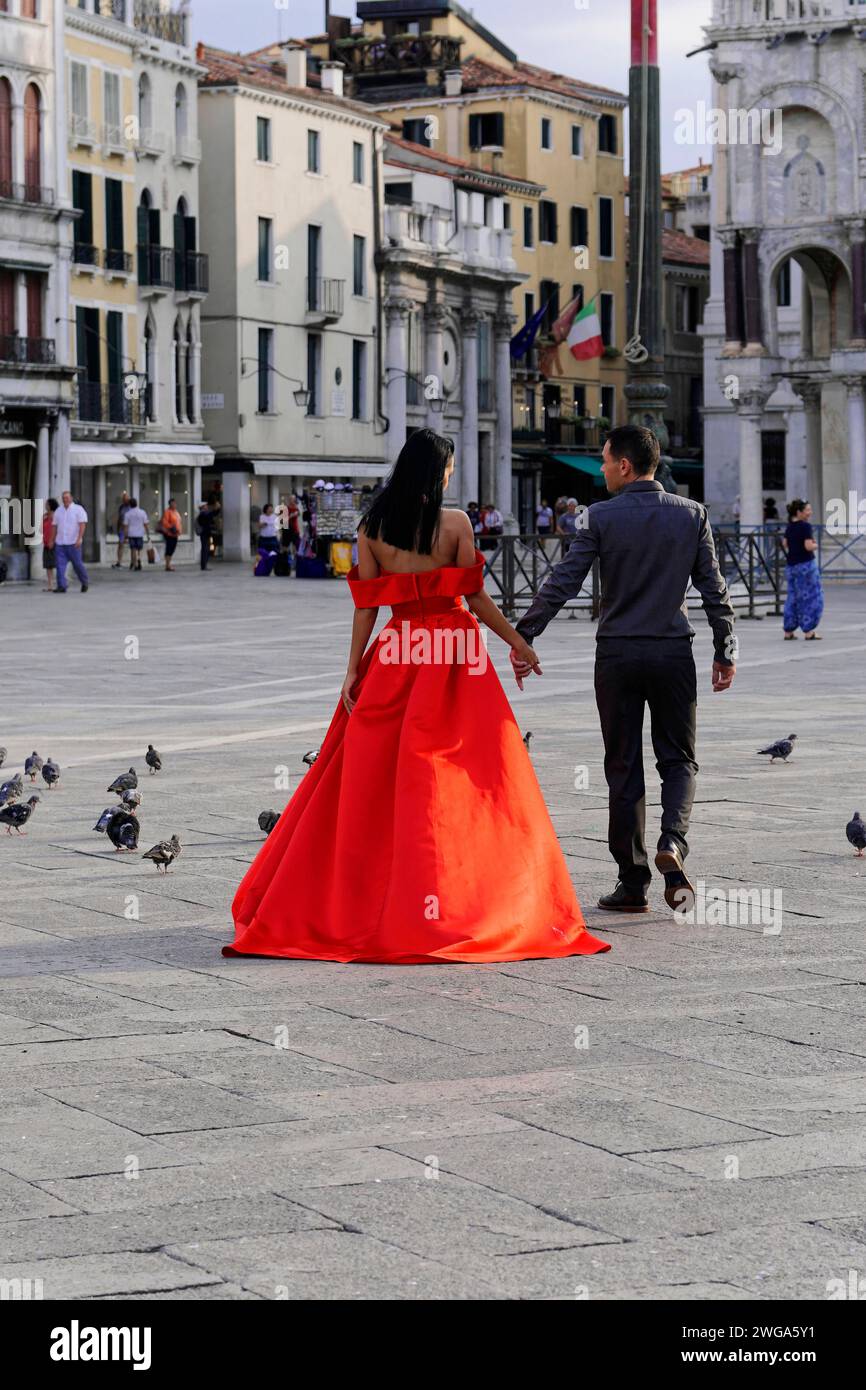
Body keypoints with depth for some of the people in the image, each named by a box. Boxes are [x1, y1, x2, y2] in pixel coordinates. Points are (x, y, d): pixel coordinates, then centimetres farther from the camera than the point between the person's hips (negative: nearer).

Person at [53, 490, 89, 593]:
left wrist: (79, 539, -21)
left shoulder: (78, 509, -2)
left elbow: (82, 525, -10)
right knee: (60, 565, -6)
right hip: (60, 543, 4)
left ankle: (85, 582, 22)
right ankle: (61, 586, -7)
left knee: (77, 564, 1)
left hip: (73, 543, -4)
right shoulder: (58, 511, 14)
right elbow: (55, 527, 17)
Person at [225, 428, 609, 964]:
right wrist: (518, 642, 6)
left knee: (372, 779, 8)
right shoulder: (455, 523, -7)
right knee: (450, 782, 0)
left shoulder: (373, 527, 2)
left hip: (395, 653, 3)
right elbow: (476, 598, -6)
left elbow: (366, 605, 1)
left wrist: (354, 671, 4)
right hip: (454, 657, -3)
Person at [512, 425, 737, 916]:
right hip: (674, 653, 1)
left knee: (623, 767, 6)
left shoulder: (602, 517, -6)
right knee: (678, 759, 12)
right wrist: (726, 652, 10)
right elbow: (714, 589, 2)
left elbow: (562, 584, -9)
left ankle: (633, 881, 8)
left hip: (617, 654, -1)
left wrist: (523, 636, -2)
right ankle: (672, 842, -15)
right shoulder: (692, 514, 1)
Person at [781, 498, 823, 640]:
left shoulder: (789, 526, 9)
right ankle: (808, 632, -3)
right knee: (810, 597, -1)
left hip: (791, 564, 8)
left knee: (793, 597, 14)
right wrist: (815, 545, -2)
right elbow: (809, 546, -21)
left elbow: (784, 544, 19)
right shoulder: (806, 526, -14)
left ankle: (789, 632, 16)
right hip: (805, 564, -8)